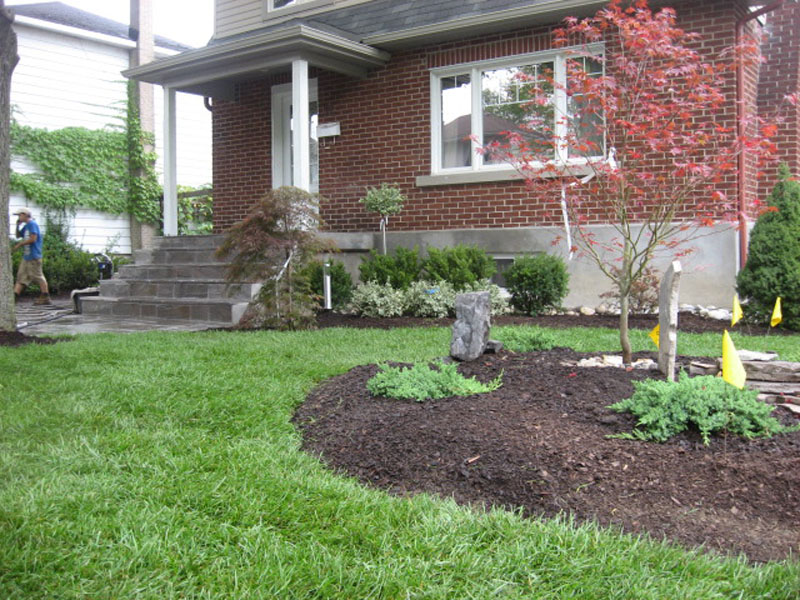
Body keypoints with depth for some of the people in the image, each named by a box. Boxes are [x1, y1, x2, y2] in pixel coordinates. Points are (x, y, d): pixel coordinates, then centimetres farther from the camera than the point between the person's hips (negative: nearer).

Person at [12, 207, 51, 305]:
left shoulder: (32, 224, -12)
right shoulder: (26, 226, 17)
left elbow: (33, 238, -20)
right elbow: (18, 235, 29)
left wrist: (20, 244, -12)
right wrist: (17, 226, 12)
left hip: (33, 256, -10)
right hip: (26, 256, 10)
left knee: (38, 276, -5)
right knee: (22, 276, 7)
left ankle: (46, 298, 0)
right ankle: (14, 296, 7)